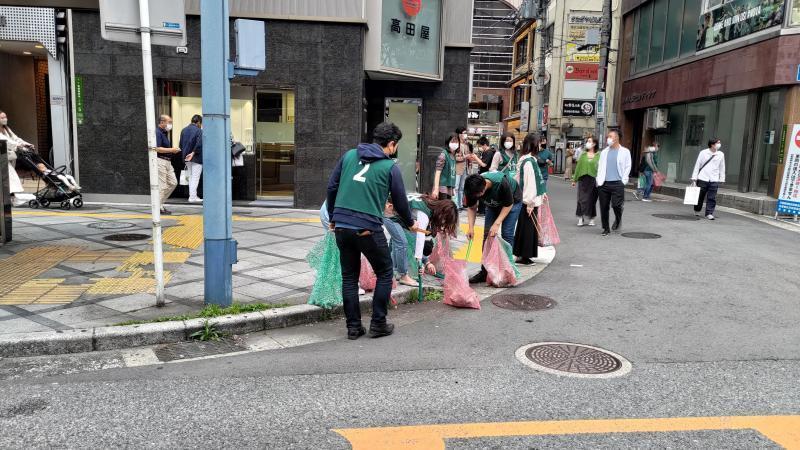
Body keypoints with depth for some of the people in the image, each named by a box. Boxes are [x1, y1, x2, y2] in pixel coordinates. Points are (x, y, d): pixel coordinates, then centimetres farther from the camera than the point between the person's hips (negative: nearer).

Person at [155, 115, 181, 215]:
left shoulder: (164, 133, 18)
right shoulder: (157, 133, -13)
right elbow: (157, 149, -22)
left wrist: (173, 150, 11)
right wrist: (171, 150, -17)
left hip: (167, 161, 10)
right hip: (160, 161, -10)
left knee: (173, 183, 10)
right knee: (162, 186, -5)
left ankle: (160, 202, 19)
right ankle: (159, 207, 4)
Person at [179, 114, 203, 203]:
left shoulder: (183, 130, 10)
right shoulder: (199, 131, -13)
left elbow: (180, 144, 13)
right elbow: (199, 144, -23)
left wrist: (184, 154, 16)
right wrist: (193, 153, -15)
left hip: (187, 158, 7)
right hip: (197, 158, -7)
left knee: (191, 177, 16)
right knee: (195, 178, -3)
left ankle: (192, 196, 19)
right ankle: (193, 197, -5)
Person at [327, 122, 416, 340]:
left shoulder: (349, 155, 10)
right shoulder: (390, 167, -1)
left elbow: (331, 187, 10)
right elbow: (400, 201, 7)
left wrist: (333, 217, 21)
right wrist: (410, 223, 25)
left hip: (341, 226, 5)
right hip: (368, 229, -4)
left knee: (349, 277, 15)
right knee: (384, 274, 14)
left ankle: (353, 326, 19)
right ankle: (378, 324, 15)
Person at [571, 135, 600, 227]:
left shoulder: (598, 155, 0)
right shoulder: (583, 154, 9)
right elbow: (578, 167, 12)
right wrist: (574, 179, 12)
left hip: (593, 179, -2)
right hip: (583, 179, 2)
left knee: (592, 199, 6)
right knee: (582, 199, -3)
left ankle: (591, 218, 18)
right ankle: (581, 218, 3)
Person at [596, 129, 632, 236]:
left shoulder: (624, 152, 4)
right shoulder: (604, 152, 13)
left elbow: (628, 167, 5)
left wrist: (623, 180, -3)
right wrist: (599, 180, 5)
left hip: (617, 183, -3)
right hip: (604, 184, 3)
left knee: (616, 205, -11)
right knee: (604, 207, 2)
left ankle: (618, 219, 23)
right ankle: (606, 229, 15)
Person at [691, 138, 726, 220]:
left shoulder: (721, 155, 7)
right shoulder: (703, 153, 0)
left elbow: (722, 168, 13)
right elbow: (697, 165, 3)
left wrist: (722, 179, 9)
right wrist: (694, 177, 0)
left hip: (714, 180, 1)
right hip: (702, 179, -1)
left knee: (712, 198, -4)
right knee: (700, 196, 7)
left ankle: (709, 213, -1)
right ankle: (697, 210, 25)